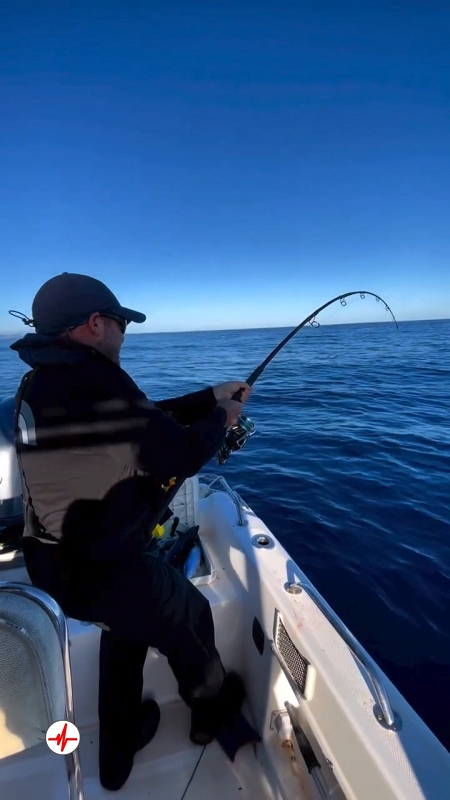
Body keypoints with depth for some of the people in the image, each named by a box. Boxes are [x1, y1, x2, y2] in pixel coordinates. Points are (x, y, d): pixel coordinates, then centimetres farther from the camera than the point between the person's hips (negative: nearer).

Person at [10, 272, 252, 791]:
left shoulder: (39, 385, 4)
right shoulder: (94, 381, -27)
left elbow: (143, 419, 8)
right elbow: (182, 456, -21)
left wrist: (210, 397, 11)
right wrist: (220, 419, -1)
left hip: (52, 568, 8)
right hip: (104, 570, -8)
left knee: (126, 627, 33)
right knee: (190, 620, 21)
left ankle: (118, 756, 53)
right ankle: (212, 711, 51)